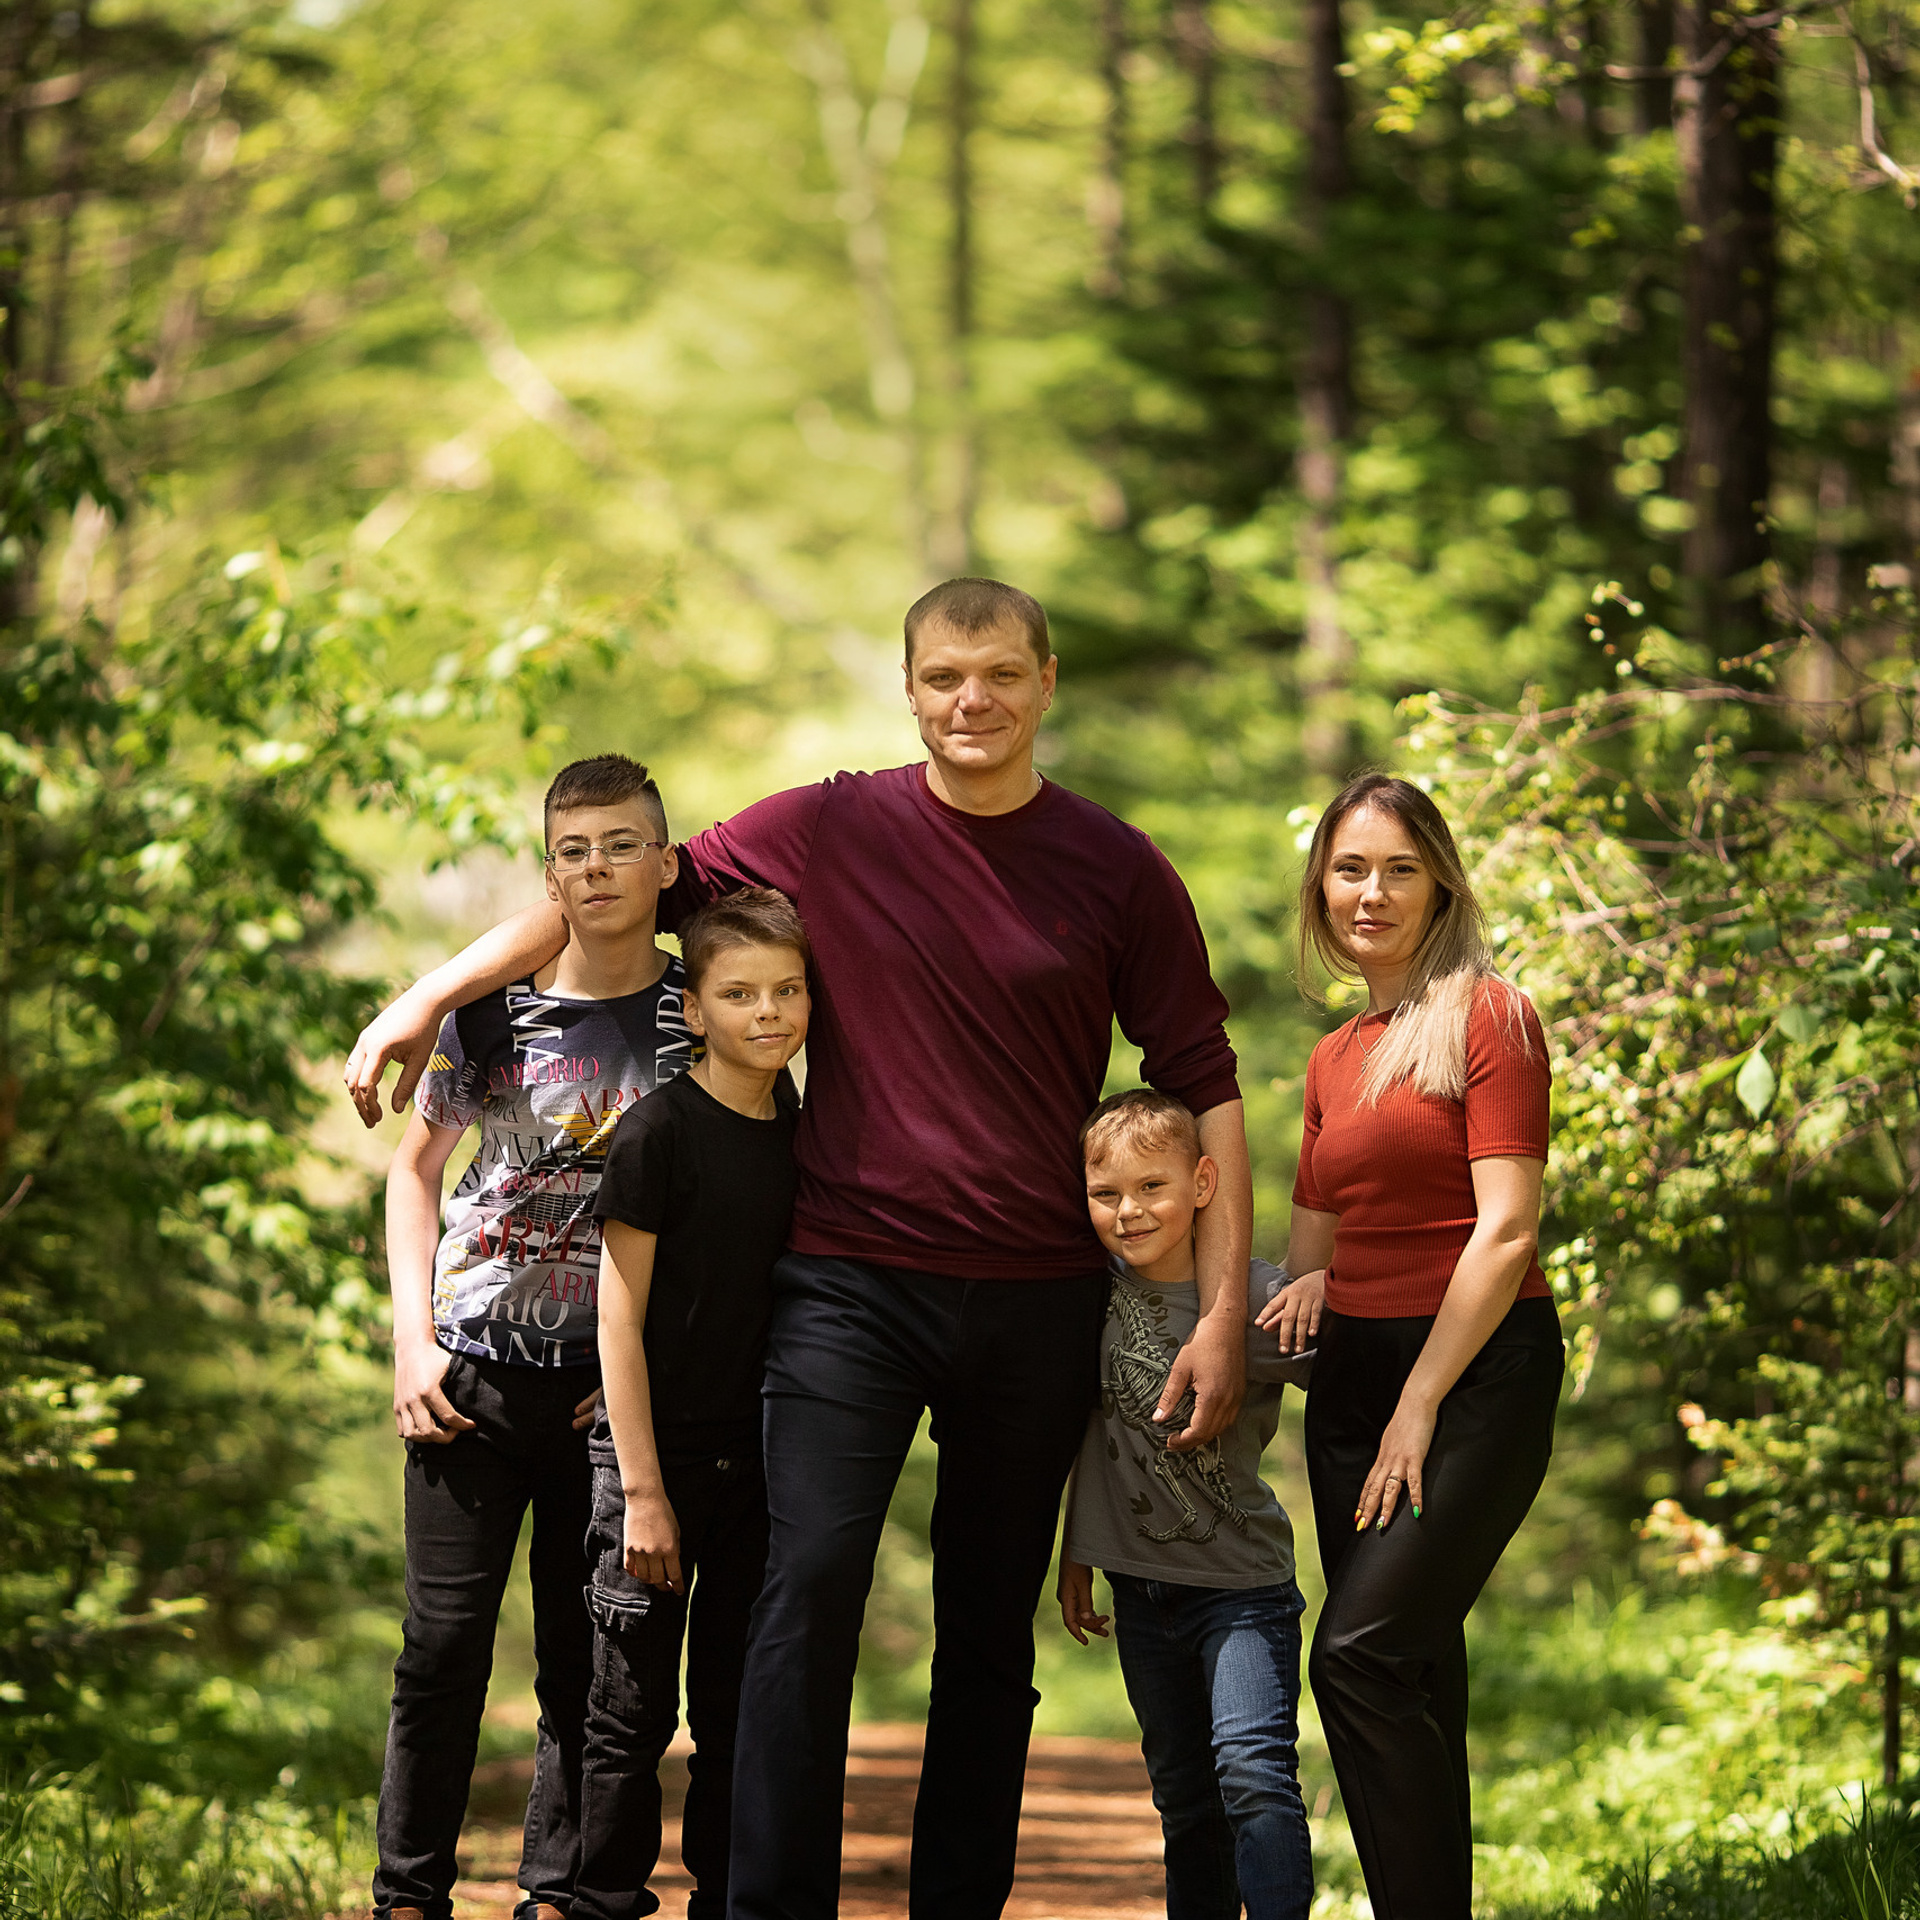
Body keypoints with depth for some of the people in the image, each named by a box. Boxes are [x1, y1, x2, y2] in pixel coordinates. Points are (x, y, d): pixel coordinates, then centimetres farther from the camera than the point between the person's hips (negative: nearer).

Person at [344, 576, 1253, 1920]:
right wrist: (430, 997, 2)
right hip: (852, 1281, -1)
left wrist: (1225, 1311, -2)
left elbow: (1205, 1088, 4)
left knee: (991, 1632, 7)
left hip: (1040, 1302, 1)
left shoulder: (1120, 873, 2)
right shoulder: (829, 832, 1)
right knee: (810, 1582, -14)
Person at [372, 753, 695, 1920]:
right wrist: (413, 1340, 3)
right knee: (445, 1643, -1)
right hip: (475, 1370, 0)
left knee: (584, 1658, 4)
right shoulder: (493, 1005, 1)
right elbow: (418, 1166, 12)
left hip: (615, 1383, 0)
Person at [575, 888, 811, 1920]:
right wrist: (643, 1487, -13)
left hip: (759, 1456, 5)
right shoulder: (659, 1129, -10)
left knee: (741, 1709, 9)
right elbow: (619, 1313, -11)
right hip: (657, 1451, -5)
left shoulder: (801, 1130, 6)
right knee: (633, 1708, -1)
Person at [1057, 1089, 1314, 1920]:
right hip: (1141, 1582, 5)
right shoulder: (1097, 1290, -1)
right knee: (1183, 1794, 12)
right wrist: (1074, 1552, 17)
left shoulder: (1259, 1298, -15)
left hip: (1242, 1579, -5)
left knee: (1252, 1769, -20)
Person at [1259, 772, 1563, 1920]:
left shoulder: (1490, 1017, -5)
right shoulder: (1335, 1061, 16)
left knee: (1362, 1651, -19)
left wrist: (1418, 1407, -13)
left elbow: (1506, 1231, -12)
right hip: (1356, 1370, 7)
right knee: (1414, 1673, 5)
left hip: (1479, 1368, -7)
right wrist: (1309, 1288, 0)